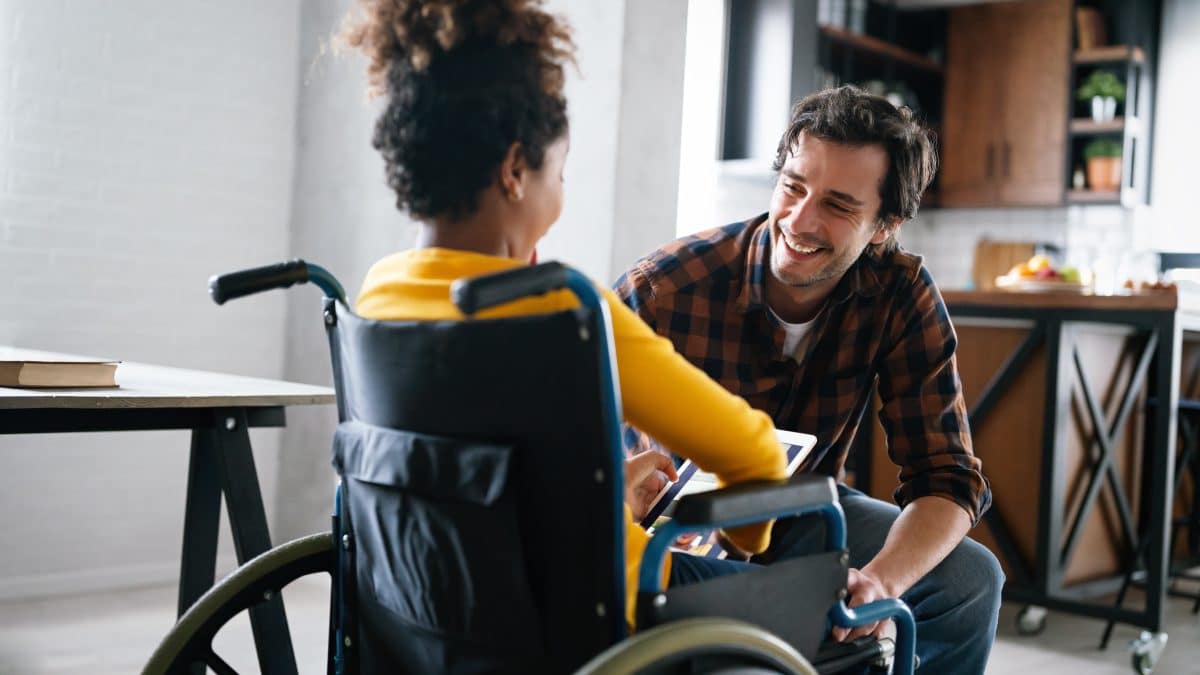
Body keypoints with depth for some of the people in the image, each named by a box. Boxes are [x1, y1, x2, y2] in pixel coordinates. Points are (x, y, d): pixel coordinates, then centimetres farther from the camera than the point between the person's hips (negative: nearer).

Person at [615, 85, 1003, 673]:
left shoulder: (902, 296, -14)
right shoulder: (659, 292, -25)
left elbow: (946, 478, -14)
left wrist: (880, 580, -35)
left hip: (799, 519, 4)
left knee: (970, 579, -13)